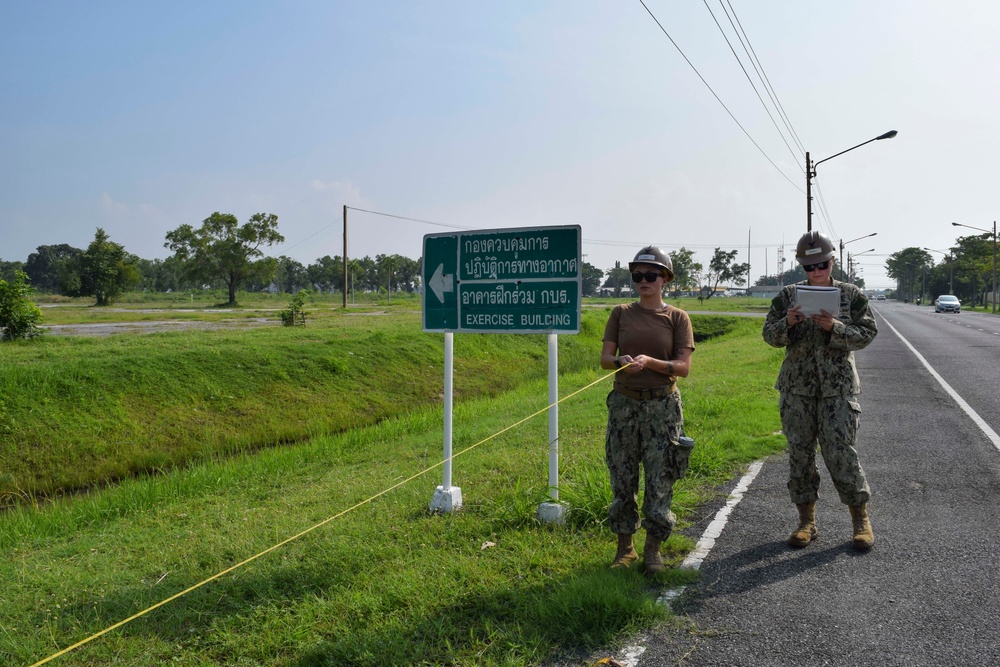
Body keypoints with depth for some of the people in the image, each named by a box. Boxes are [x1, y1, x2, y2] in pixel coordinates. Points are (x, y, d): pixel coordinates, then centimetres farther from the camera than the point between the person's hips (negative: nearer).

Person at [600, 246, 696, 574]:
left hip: (662, 405, -1)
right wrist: (622, 360, -20)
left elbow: (683, 367, -5)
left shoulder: (677, 318, 1)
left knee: (660, 479, 1)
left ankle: (652, 549, 17)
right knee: (622, 478, 6)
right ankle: (625, 547, 21)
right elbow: (605, 358, 2)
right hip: (624, 403, 2)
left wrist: (649, 362, -20)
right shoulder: (621, 313, 6)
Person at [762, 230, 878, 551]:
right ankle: (806, 521, 17)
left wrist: (834, 327, -19)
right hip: (797, 387, 2)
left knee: (840, 452, -6)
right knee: (799, 452, 5)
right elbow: (770, 335, 4)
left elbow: (867, 334, -2)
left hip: (838, 387, -2)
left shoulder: (852, 295, 3)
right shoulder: (788, 296, 7)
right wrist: (787, 323, -17)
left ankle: (861, 520, 13)